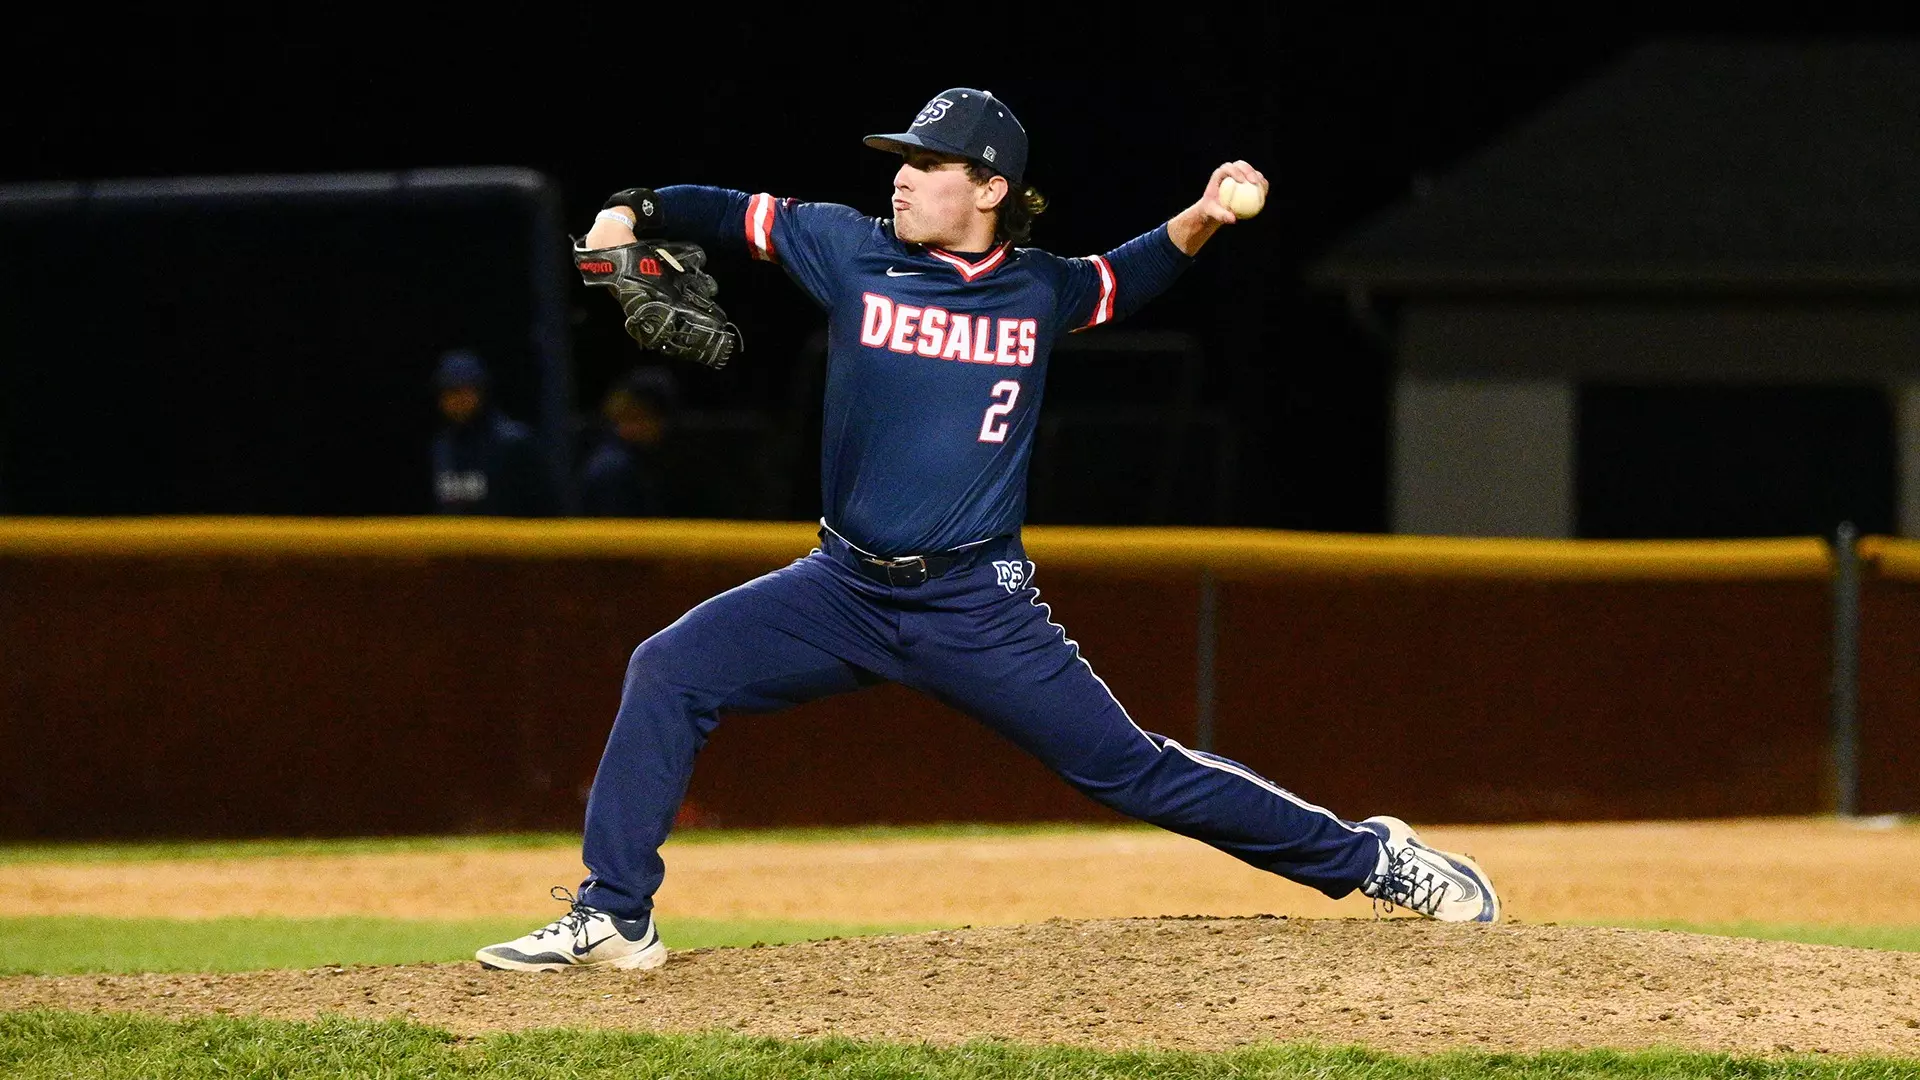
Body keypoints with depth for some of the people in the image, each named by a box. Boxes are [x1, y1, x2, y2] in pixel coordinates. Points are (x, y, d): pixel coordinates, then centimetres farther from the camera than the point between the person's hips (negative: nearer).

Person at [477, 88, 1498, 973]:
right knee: (667, 672, -13)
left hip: (978, 606, -2)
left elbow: (1127, 278, 19)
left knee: (1132, 770, -2)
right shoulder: (852, 249, -1)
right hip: (845, 589, 2)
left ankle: (1370, 858, 12)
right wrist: (633, 213, -10)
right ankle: (613, 917, -5)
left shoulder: (1038, 289, 0)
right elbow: (734, 213, 6)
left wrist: (1201, 219, 2)